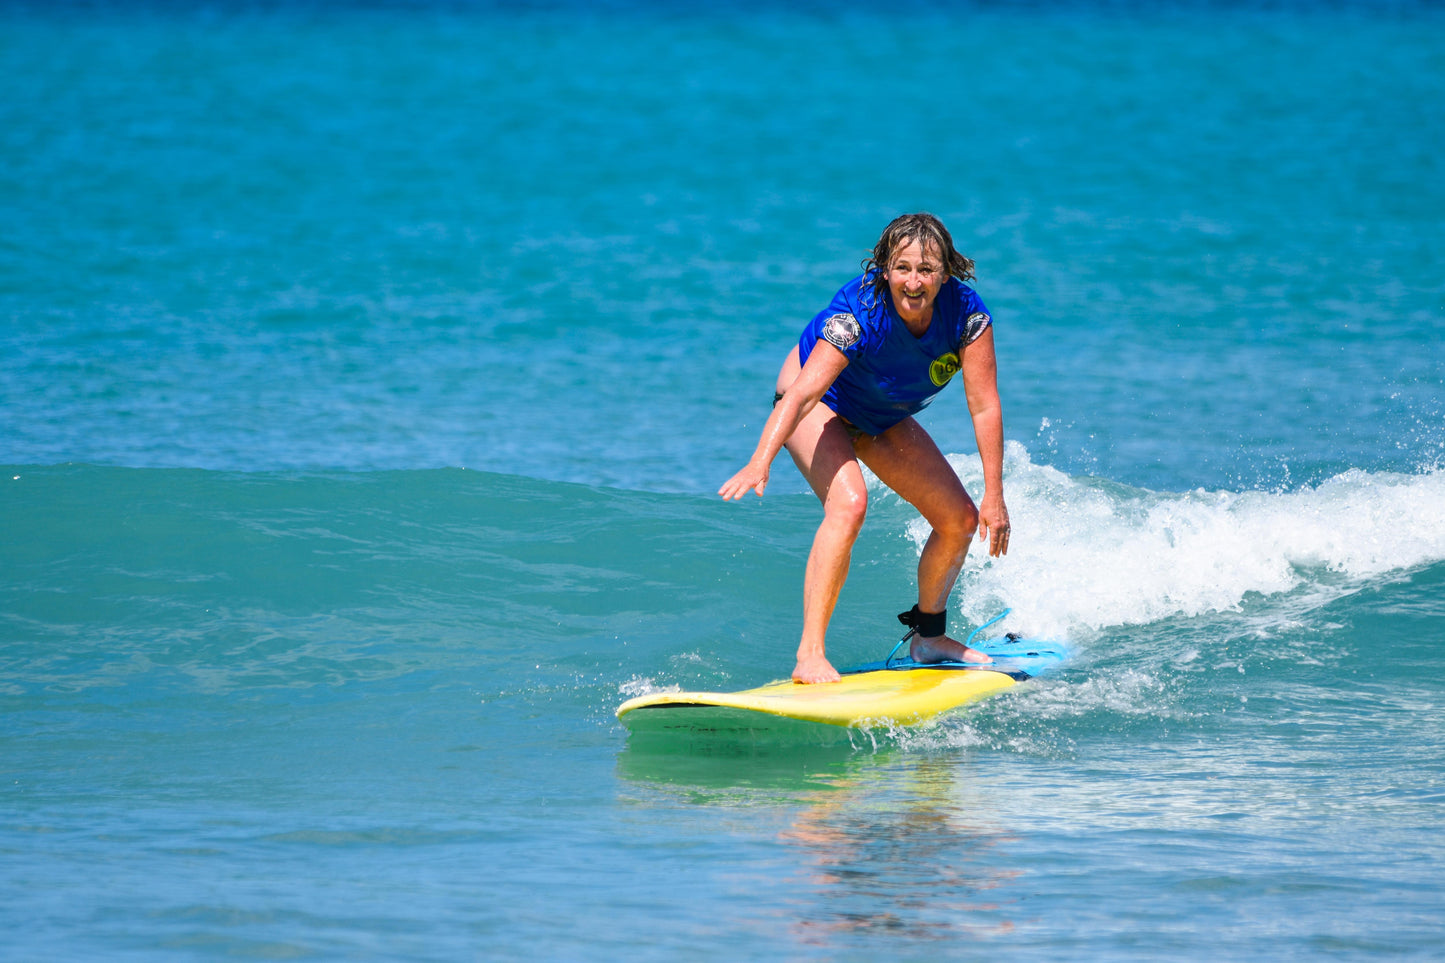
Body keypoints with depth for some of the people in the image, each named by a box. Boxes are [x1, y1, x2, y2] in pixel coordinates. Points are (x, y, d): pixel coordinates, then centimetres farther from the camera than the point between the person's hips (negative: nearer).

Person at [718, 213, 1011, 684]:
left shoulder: (966, 313, -26)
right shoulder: (859, 314, -38)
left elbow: (985, 406, -23)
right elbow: (803, 392, -47)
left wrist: (994, 496, -25)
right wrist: (760, 462, -60)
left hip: (885, 420, 6)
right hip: (822, 406, -6)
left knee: (960, 519, 5)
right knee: (849, 503, -31)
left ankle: (929, 638, 30)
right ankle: (810, 656, -31)